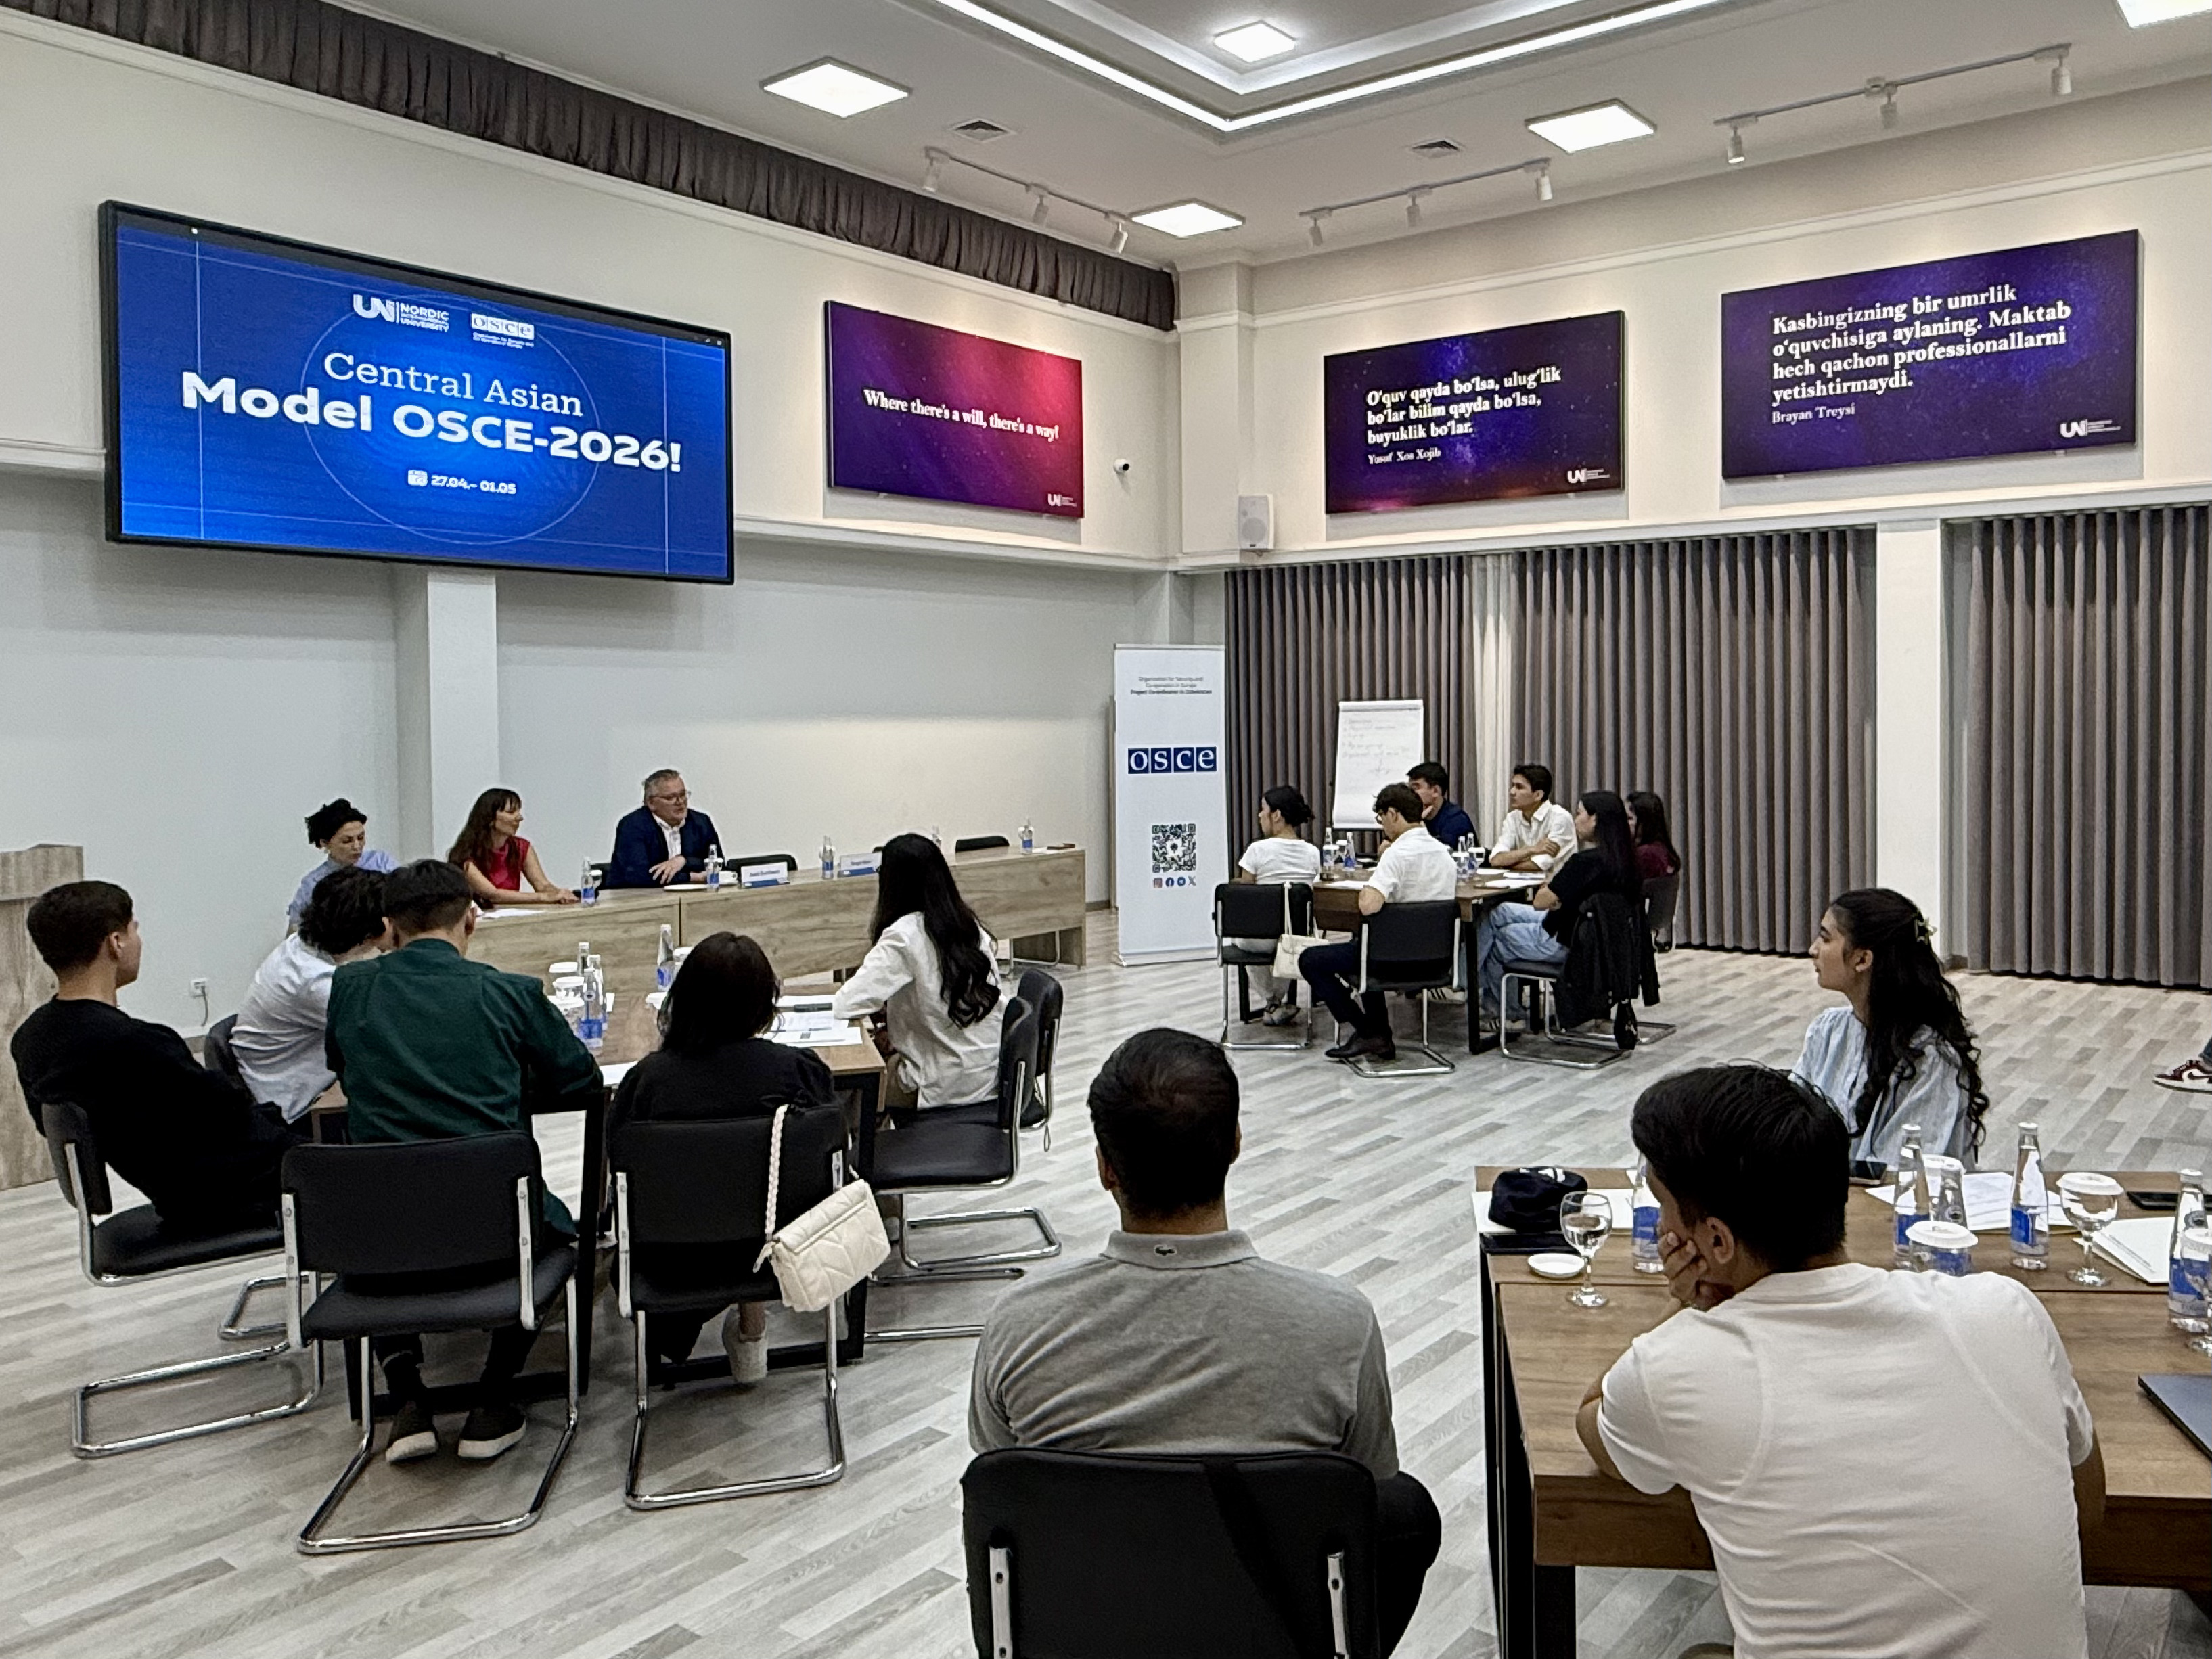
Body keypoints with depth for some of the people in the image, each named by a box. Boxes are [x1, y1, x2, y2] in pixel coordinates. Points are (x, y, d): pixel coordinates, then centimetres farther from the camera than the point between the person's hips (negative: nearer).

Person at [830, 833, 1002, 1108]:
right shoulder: (969, 926, 3)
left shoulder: (904, 936, -17)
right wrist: (896, 1029, 8)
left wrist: (883, 1006, 0)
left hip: (947, 1089, -6)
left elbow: (847, 1005, -21)